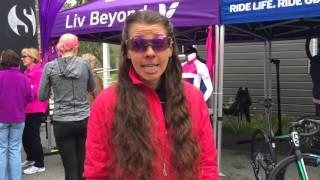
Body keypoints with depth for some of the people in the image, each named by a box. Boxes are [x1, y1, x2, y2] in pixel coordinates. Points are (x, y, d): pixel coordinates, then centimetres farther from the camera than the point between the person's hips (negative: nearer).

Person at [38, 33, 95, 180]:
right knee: (83, 164, 19)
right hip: (84, 119, 2)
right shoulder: (84, 63, 0)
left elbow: (42, 97, 1)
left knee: (70, 167, 6)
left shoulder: (50, 67, -5)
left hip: (62, 122, -2)